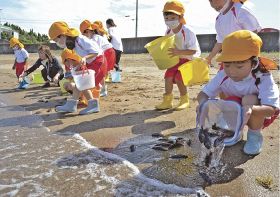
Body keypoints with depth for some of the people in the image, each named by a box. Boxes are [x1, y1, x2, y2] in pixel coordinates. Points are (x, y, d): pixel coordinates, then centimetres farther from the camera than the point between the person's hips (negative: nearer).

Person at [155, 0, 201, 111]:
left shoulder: (188, 32, -22)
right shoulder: (168, 32, -2)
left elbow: (193, 51, -25)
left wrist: (179, 52, -37)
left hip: (188, 59, -6)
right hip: (175, 59, 6)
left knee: (179, 77, -18)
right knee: (168, 76, -10)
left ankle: (184, 100, 4)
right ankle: (167, 100, 2)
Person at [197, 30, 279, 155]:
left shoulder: (263, 79, -29)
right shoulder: (223, 76, -20)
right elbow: (203, 93, -20)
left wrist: (250, 109, -60)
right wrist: (204, 104, -45)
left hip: (259, 116, -3)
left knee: (249, 99, -35)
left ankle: (255, 135, -9)